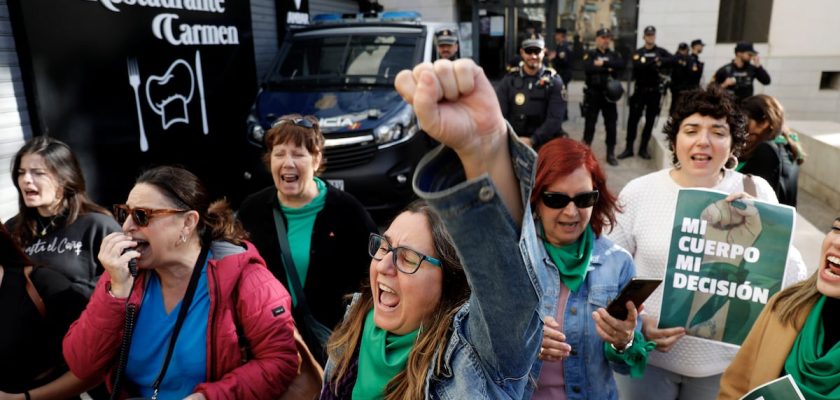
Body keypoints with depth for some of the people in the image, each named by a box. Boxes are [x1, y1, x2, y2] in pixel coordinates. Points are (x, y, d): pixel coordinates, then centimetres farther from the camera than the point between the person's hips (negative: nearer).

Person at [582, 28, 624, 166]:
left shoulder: (614, 55, 12)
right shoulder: (589, 54, 2)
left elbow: (621, 65, -9)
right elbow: (588, 68, -19)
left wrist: (603, 63, -15)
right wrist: (608, 69, -13)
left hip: (609, 94, 3)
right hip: (593, 94, -3)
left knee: (611, 125, 4)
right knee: (590, 124, 4)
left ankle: (611, 154, 13)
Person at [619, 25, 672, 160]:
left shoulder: (661, 51, 5)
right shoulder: (638, 52, 2)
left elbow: (672, 59, -12)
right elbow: (637, 66, -18)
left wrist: (660, 62, -24)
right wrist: (654, 63, -21)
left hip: (655, 91, 1)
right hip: (640, 90, -1)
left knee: (650, 120, 7)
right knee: (633, 119, -2)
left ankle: (643, 148, 17)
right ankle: (629, 148, 6)